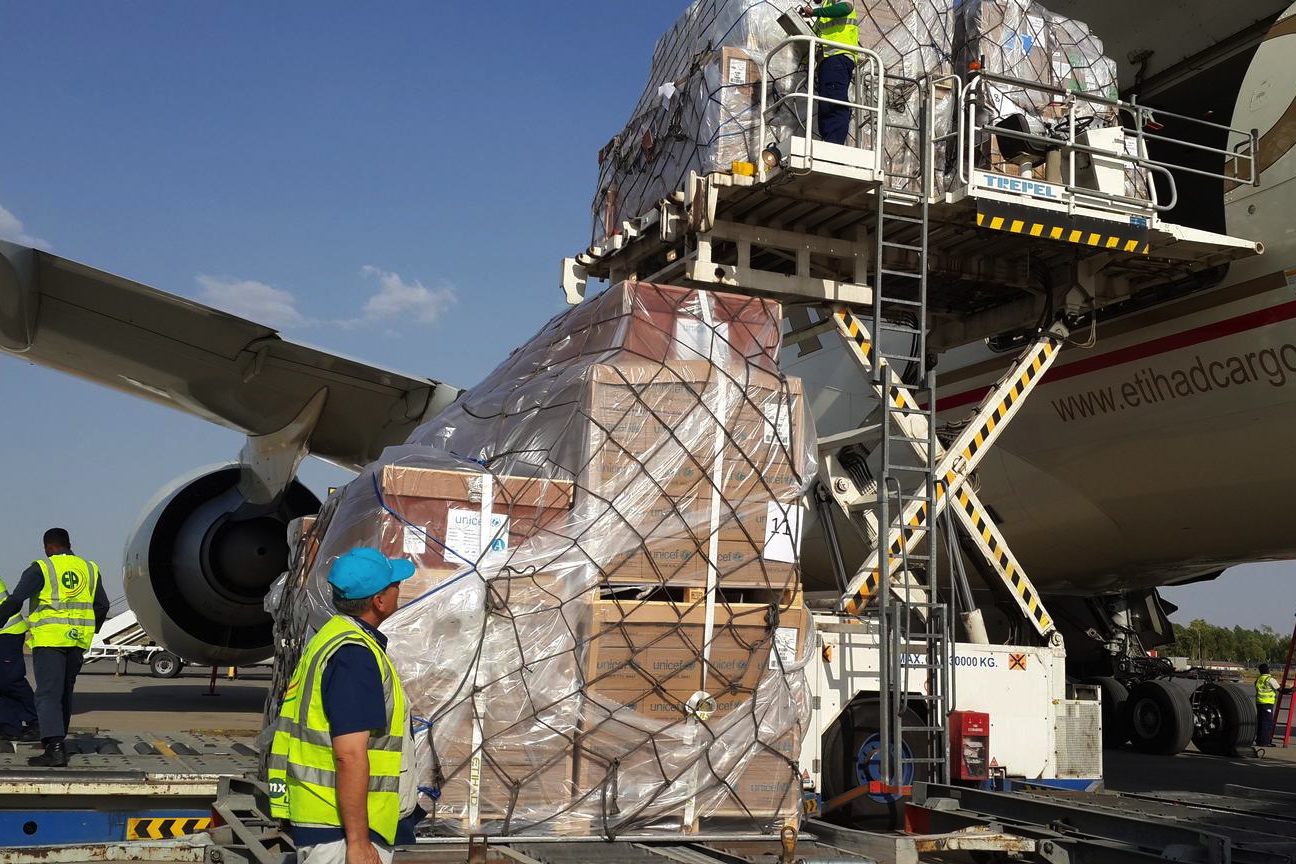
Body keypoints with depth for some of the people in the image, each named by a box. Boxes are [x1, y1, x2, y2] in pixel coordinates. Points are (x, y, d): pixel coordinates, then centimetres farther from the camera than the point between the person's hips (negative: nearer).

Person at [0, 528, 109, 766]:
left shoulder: (42, 569, -4)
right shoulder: (89, 569, 12)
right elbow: (102, 605, 17)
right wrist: (94, 629, 33)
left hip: (49, 639, -5)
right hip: (78, 640, 6)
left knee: (48, 693, -9)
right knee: (65, 692, 18)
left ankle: (55, 748, -20)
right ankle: (57, 740, 27)